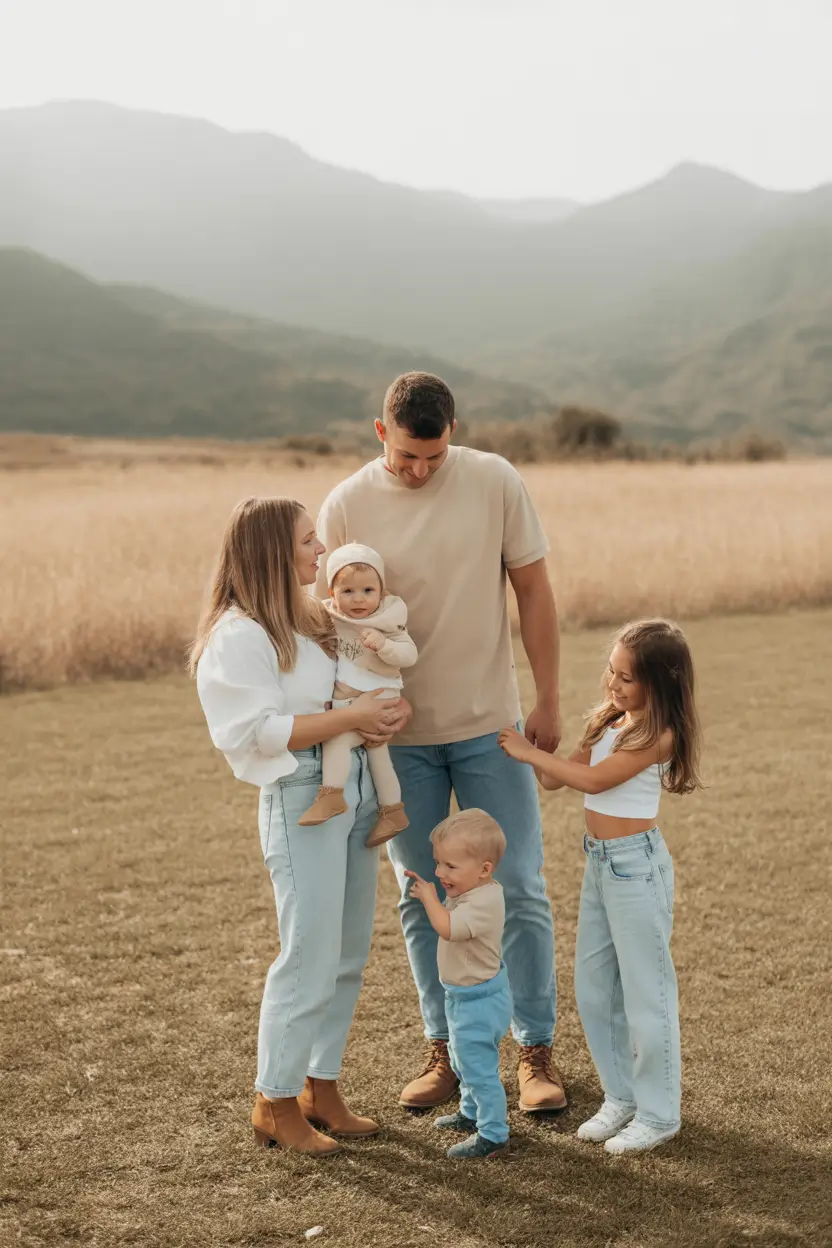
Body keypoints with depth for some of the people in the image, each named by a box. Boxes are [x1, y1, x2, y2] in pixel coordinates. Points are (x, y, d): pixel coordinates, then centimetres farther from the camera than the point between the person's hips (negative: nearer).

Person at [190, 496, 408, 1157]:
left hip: (356, 789, 9)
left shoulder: (313, 619, 16)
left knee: (349, 954, 12)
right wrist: (352, 717, -19)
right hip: (301, 798, -9)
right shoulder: (238, 636, -12)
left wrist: (388, 711, 2)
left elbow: (358, 689, 24)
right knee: (310, 958, -4)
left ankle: (321, 1086, 24)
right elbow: (260, 731, -19)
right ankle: (276, 1102, 10)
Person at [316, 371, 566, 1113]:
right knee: (422, 898, 10)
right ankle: (446, 1050, 24)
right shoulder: (346, 507, -7)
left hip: (490, 724, -1)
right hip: (398, 733, 1)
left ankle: (536, 1051, 16)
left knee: (518, 889, 2)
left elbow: (533, 591, -1)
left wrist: (549, 702, -1)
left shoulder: (496, 483, -8)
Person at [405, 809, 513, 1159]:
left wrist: (430, 897, -27)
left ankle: (493, 1134, 6)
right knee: (463, 1060, 27)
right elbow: (449, 922, 15)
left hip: (479, 1000, -11)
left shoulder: (484, 901, -30)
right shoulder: (469, 893, 2)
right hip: (465, 996, 11)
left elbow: (447, 927, -39)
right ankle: (472, 1113, 45)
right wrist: (426, 892, 3)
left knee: (478, 1067, -4)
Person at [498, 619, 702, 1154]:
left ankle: (658, 1113, 12)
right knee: (594, 987, 14)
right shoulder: (610, 721, 8)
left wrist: (530, 752, -12)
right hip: (599, 860, 9)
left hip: (636, 864, -9)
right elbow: (559, 777, 9)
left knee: (645, 989, 0)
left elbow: (593, 779, -20)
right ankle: (621, 1096, 28)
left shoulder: (657, 735, -17)